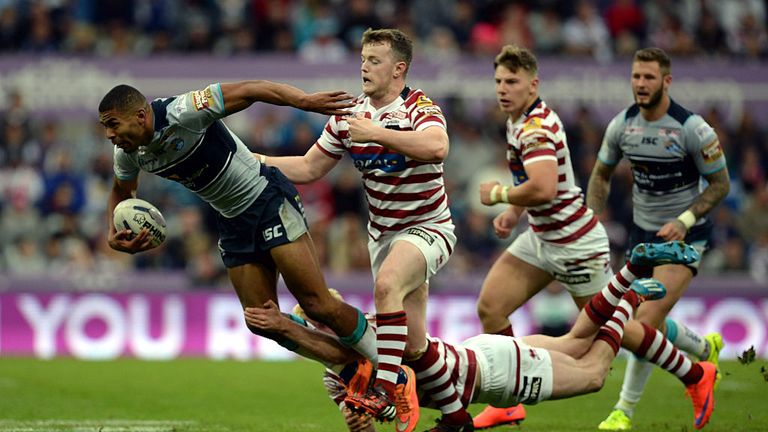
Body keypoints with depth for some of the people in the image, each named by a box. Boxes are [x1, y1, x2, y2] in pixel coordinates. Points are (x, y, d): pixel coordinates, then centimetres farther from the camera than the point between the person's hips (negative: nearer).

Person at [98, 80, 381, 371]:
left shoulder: (181, 113, -26)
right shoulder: (128, 153, -3)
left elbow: (248, 90, -26)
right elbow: (121, 191, 19)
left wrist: (305, 101, -38)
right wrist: (115, 235, 0)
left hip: (268, 200, -7)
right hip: (232, 223, 8)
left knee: (317, 306, -12)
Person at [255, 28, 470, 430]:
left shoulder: (419, 108, -16)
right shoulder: (349, 114, 3)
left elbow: (436, 147, -39)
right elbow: (308, 168, 9)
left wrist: (377, 133, -38)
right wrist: (255, 160, -3)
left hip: (426, 228, -7)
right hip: (382, 232, 7)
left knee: (387, 283, -36)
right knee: (412, 346, 5)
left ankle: (383, 392, -39)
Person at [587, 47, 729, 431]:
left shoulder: (692, 129, -18)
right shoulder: (621, 125, -4)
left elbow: (720, 183, -9)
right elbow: (601, 174, 11)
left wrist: (685, 219, -22)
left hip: (684, 235, -6)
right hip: (642, 231, 6)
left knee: (647, 321, -17)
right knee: (648, 325, 12)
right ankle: (706, 349, 44)